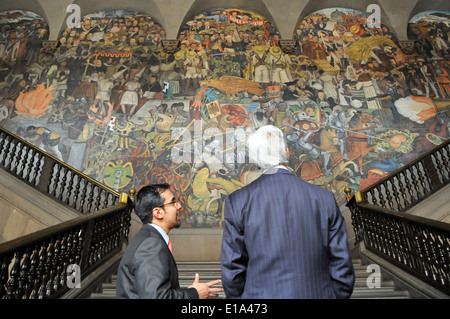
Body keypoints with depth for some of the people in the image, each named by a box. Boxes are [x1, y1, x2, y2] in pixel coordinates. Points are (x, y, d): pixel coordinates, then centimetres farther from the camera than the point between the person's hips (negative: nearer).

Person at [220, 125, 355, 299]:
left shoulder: (238, 201, -10)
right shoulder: (324, 198, -5)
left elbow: (232, 269, -6)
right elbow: (342, 267, 0)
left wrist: (239, 296, 9)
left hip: (263, 293, -2)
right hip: (317, 293, 3)